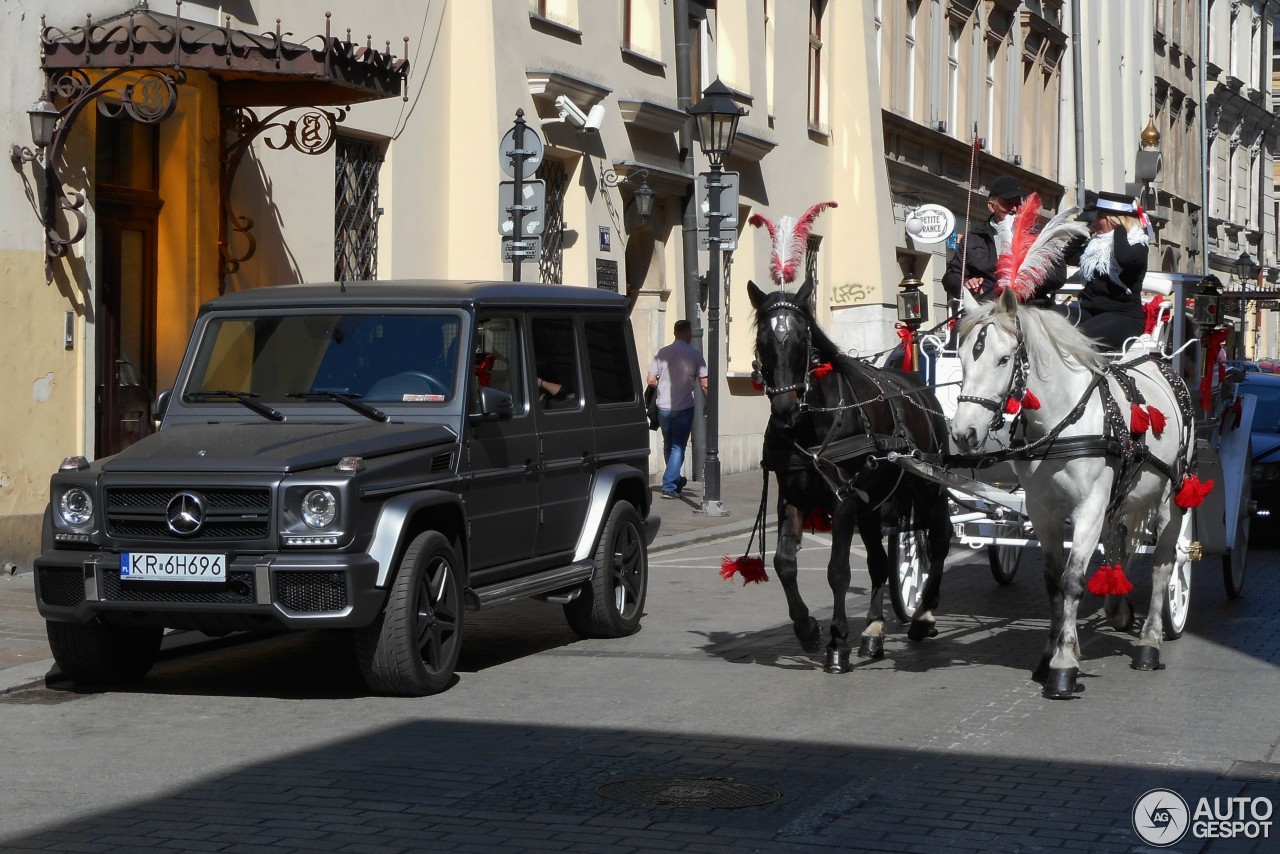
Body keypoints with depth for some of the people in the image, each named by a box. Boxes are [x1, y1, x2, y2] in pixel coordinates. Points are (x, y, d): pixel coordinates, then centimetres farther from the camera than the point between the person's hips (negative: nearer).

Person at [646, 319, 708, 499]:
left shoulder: (661, 353, -1)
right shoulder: (695, 356, -7)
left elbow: (651, 380, -1)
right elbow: (704, 384, -8)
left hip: (663, 407, 3)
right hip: (684, 408, -3)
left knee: (668, 445, 19)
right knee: (678, 447, 3)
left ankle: (675, 480, 33)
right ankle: (669, 487, -3)